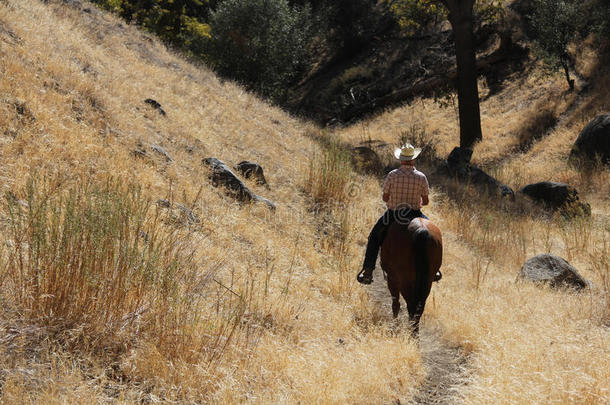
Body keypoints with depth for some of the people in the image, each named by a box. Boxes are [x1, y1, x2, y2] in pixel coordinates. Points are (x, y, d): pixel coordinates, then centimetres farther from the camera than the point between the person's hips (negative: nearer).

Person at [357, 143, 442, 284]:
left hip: (392, 214, -1)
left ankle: (368, 271, 11)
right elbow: (426, 201, -3)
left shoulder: (392, 175, -12)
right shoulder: (421, 177, -9)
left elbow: (385, 197, -7)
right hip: (414, 214, 1)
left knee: (375, 237, 22)